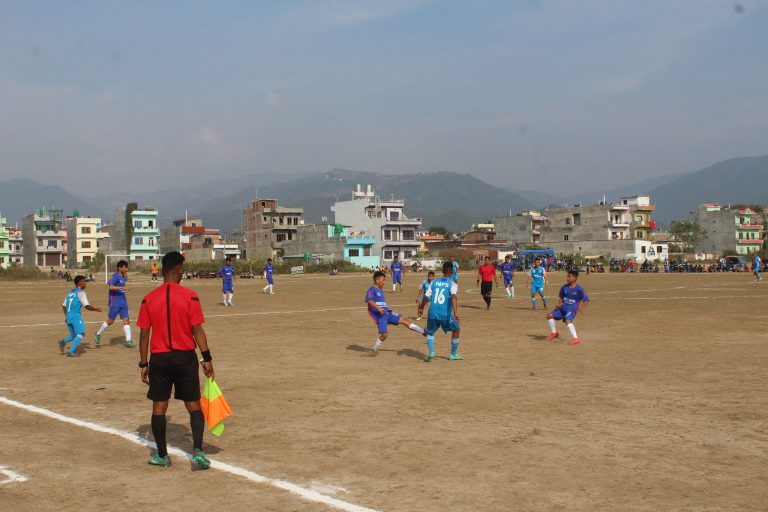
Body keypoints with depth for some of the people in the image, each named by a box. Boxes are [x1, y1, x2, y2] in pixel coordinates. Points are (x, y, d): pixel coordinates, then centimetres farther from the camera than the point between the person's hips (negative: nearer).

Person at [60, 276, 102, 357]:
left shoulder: (70, 293, 18)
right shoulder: (81, 293, -5)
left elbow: (64, 306, 21)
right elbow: (87, 306, -10)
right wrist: (97, 309, 4)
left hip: (68, 317, 8)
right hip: (76, 316, -8)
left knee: (73, 335, 20)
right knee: (80, 334, -12)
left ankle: (63, 342, -4)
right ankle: (71, 351, -23)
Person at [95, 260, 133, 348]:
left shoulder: (122, 277, 11)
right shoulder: (115, 276, -14)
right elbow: (111, 287, -27)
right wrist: (123, 287, -32)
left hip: (123, 302, 7)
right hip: (115, 302, -7)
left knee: (126, 320, -2)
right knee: (110, 321, 3)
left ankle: (128, 340, -3)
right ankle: (98, 334, 24)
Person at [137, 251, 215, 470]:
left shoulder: (149, 299, -1)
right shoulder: (190, 296, -8)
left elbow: (144, 334, 1)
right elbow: (197, 330, -9)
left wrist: (143, 364, 8)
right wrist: (207, 358, -4)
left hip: (159, 359, 2)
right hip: (185, 357, -2)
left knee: (159, 407, 11)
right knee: (193, 405, 8)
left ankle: (162, 455, 18)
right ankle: (197, 450, -5)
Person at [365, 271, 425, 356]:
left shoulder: (381, 291, 21)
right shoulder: (372, 290, -6)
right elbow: (369, 300, -21)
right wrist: (378, 308, -30)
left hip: (387, 312, 8)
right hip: (380, 315, -8)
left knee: (404, 320, -1)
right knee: (384, 334, -16)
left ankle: (423, 332, -1)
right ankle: (374, 350, 3)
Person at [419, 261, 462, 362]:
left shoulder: (434, 283, 10)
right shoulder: (452, 284, -1)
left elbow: (426, 297, 8)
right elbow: (453, 296, -19)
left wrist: (421, 308, 25)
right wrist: (455, 312, -29)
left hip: (433, 313, 3)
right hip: (446, 314, -3)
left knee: (430, 332, 24)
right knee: (456, 329, 22)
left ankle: (430, 352, 0)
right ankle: (453, 354, 26)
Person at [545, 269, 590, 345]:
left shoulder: (579, 289, -14)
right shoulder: (564, 287, 2)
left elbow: (586, 299, -9)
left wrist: (581, 308, -22)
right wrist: (559, 303, 1)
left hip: (572, 309, -6)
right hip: (563, 308, 6)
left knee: (567, 320, -31)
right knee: (550, 315, -3)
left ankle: (576, 339, -23)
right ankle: (554, 333, 17)